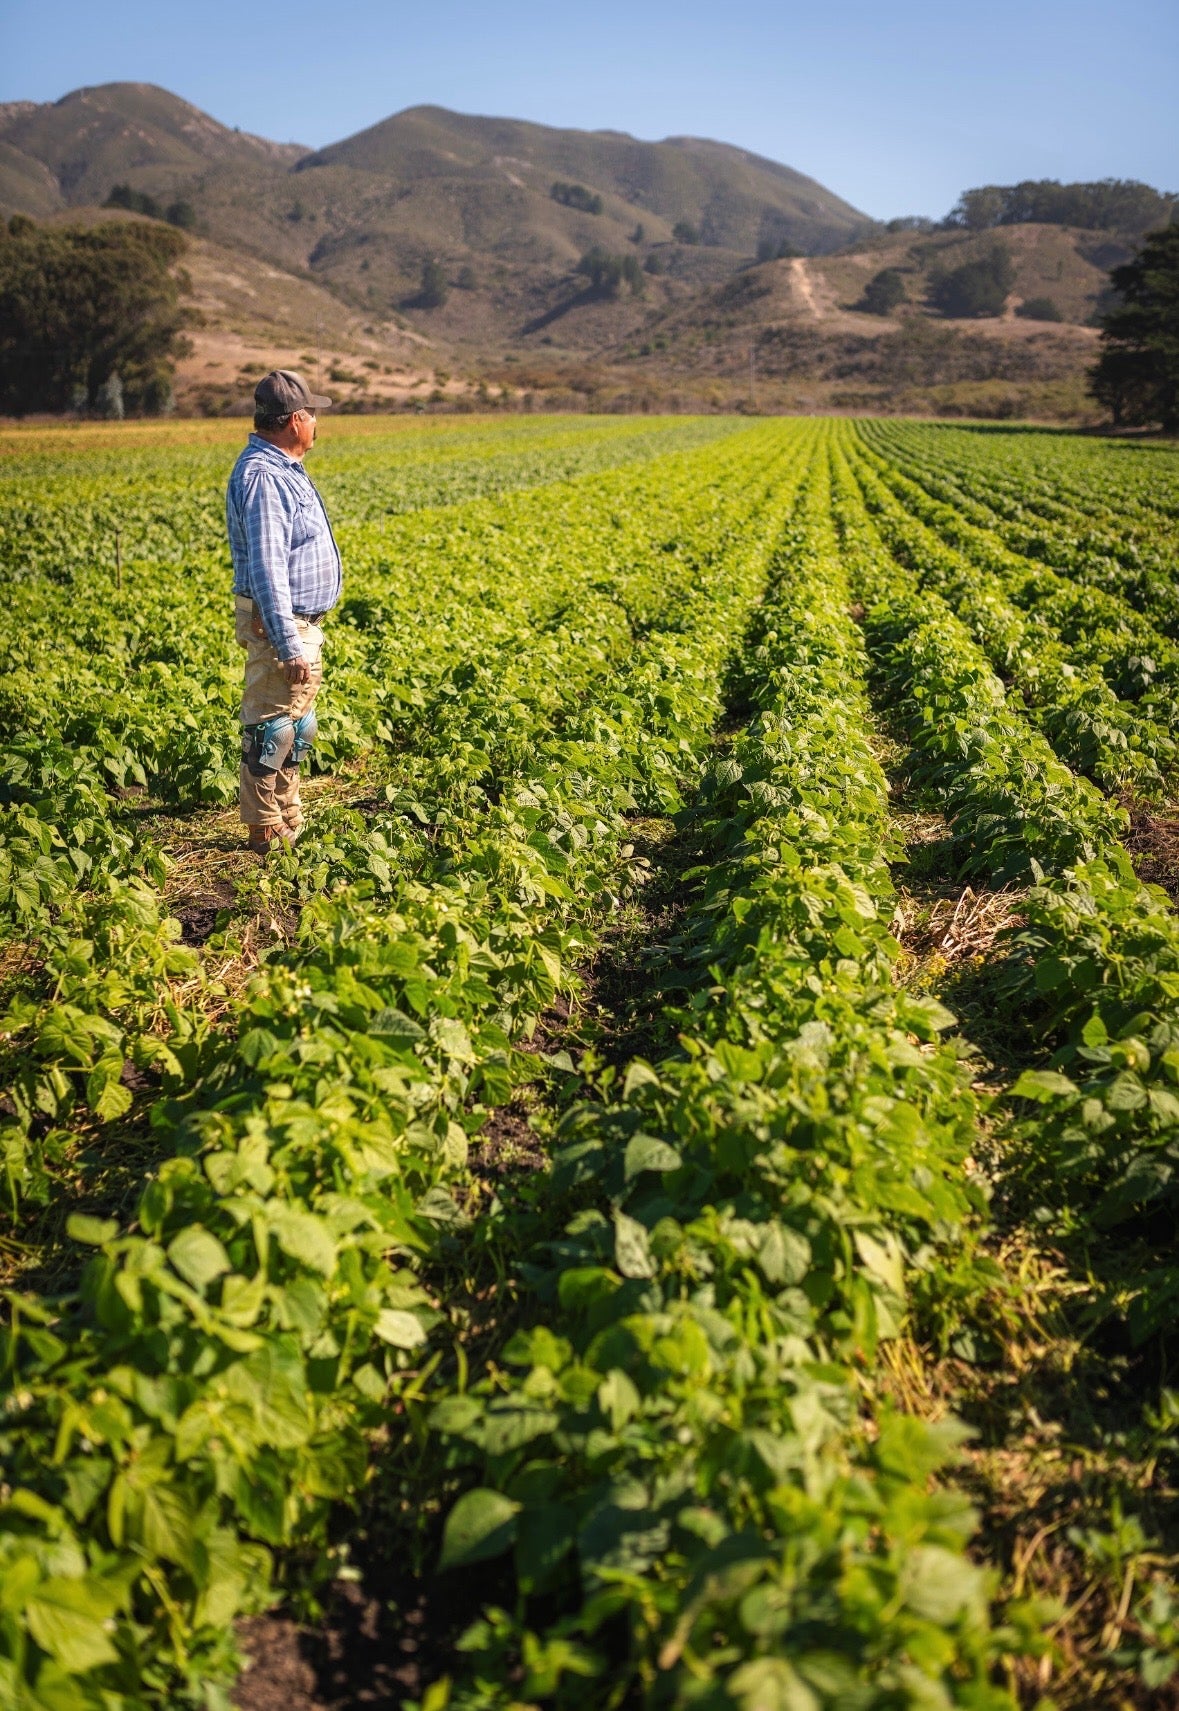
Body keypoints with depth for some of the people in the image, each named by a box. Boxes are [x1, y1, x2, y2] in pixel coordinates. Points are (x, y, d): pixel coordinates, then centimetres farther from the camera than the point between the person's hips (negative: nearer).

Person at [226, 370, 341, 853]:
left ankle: (290, 822, 29)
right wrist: (289, 646, -29)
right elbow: (266, 570, -27)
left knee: (297, 729, 17)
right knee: (272, 730, -2)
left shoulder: (282, 468, 13)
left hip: (302, 623, 11)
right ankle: (265, 832, 8)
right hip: (282, 626, -11)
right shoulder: (262, 477, -21)